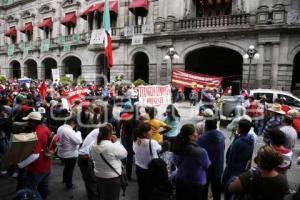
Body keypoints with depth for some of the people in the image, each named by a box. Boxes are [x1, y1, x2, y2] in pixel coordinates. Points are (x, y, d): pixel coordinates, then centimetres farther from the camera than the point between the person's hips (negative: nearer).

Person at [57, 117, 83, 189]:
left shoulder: (60, 128, 0)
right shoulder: (69, 131, -29)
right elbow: (78, 141, -29)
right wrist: (78, 133, -12)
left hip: (61, 153, 9)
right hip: (70, 154, -9)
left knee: (66, 167, 30)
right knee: (70, 169, 11)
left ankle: (65, 179, 51)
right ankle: (69, 185, 28)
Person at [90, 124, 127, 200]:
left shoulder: (93, 146, -7)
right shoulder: (113, 146, -27)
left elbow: (91, 157, 12)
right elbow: (124, 154, -12)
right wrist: (116, 142, -9)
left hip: (99, 176, 6)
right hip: (113, 177, -5)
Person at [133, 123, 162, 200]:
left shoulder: (136, 141, -9)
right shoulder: (152, 143, -27)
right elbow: (159, 149, -7)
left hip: (139, 168, 6)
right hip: (150, 170, -5)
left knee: (141, 190, 21)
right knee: (150, 191, 14)